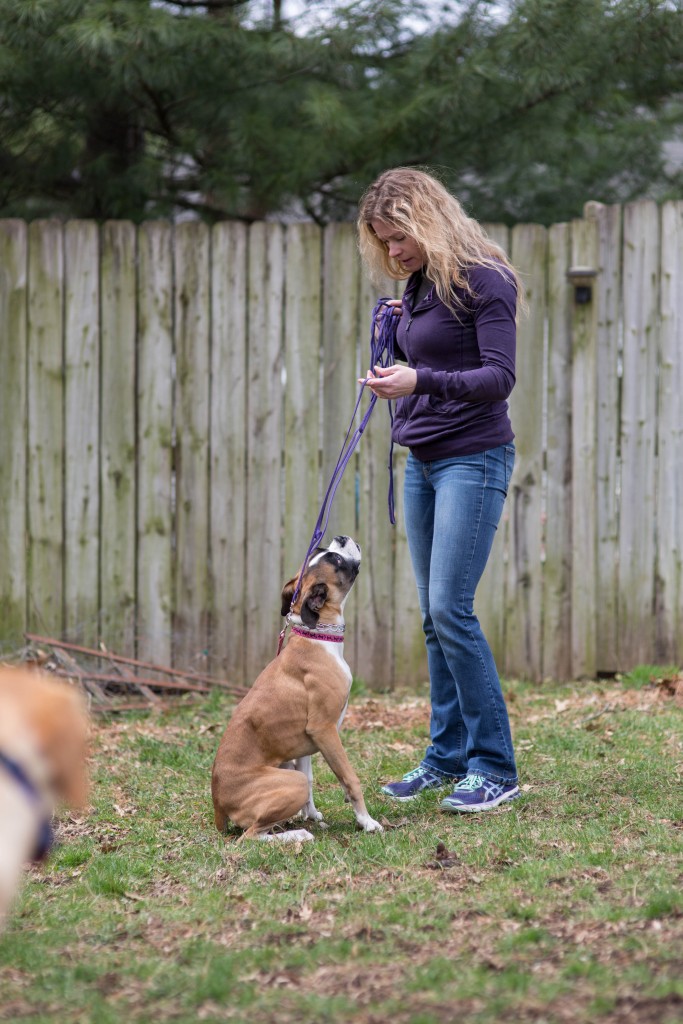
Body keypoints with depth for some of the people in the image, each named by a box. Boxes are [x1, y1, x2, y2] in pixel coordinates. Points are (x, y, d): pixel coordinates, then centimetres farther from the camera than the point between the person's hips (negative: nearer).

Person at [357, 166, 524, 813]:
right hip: (422, 462, 8)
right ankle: (448, 756, 16)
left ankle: (494, 766, -8)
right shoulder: (417, 284, 13)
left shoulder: (482, 280, -12)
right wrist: (396, 333, 4)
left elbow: (499, 378, -20)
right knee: (433, 613, 8)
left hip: (473, 457, -8)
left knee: (450, 607, -14)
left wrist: (421, 381, -32)